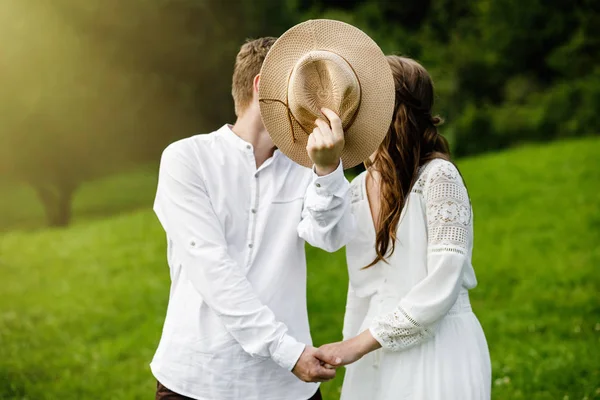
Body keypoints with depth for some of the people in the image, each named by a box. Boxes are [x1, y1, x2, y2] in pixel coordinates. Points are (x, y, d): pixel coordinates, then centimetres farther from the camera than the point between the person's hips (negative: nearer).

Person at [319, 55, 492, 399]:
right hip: (375, 361, 6)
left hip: (437, 351, -6)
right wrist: (351, 348, 11)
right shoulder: (359, 189, 6)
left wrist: (360, 342, -18)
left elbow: (441, 287, -19)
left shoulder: (438, 177, -14)